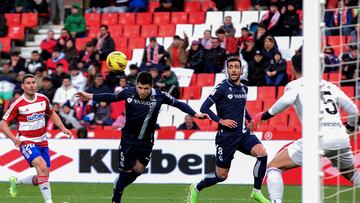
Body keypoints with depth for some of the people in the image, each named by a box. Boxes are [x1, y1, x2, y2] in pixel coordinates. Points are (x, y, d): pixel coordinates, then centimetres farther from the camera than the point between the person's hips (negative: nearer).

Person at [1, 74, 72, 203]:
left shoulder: (43, 99, 2)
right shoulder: (18, 104, -11)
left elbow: (52, 114, 21)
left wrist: (63, 128, 8)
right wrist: (13, 138, -21)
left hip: (42, 142, 6)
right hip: (27, 143, -6)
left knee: (41, 179, 6)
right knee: (42, 166, -30)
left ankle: (16, 181, 33)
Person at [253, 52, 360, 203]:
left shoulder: (295, 85, 11)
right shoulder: (329, 85, 23)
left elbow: (287, 100, -12)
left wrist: (265, 115, 0)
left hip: (317, 137, -4)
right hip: (341, 138, 4)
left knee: (273, 167, 9)